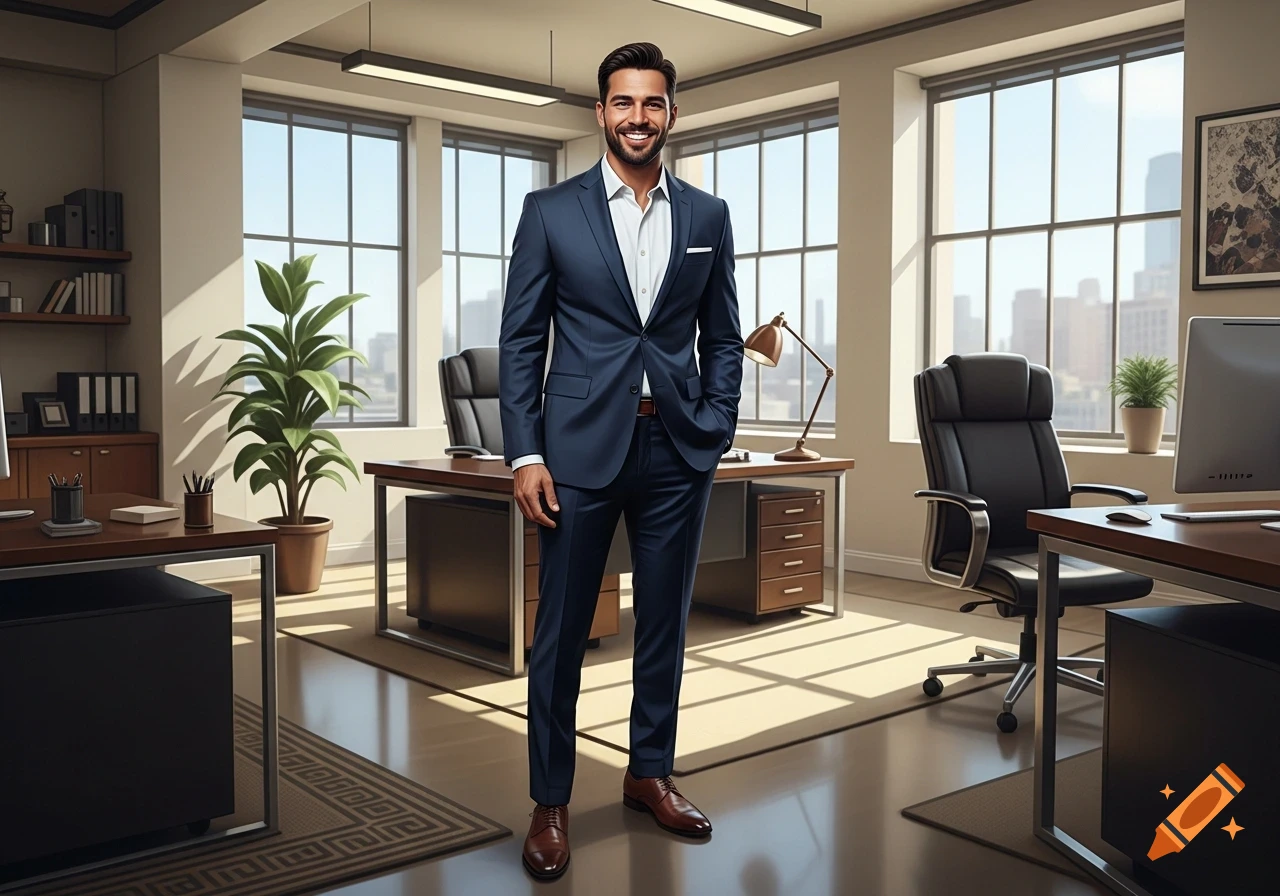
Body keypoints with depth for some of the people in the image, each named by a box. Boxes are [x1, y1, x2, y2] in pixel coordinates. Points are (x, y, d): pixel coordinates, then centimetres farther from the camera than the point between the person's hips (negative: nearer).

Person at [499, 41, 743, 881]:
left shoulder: (709, 215, 8)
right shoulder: (551, 210, 2)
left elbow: (724, 339, 11)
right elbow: (520, 340, -1)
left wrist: (714, 433, -1)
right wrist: (524, 453, -7)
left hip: (677, 450, 3)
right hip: (580, 447, -2)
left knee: (665, 624, 12)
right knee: (561, 632, 4)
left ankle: (650, 773, 30)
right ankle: (551, 801, 18)